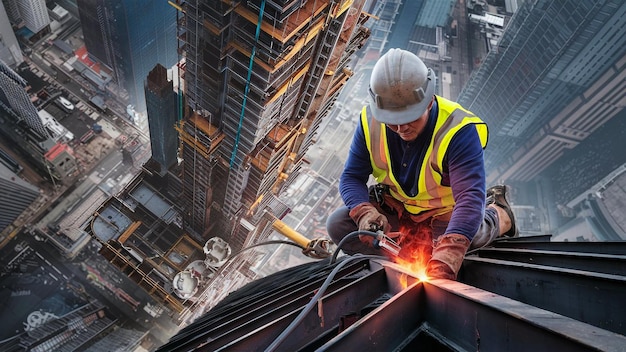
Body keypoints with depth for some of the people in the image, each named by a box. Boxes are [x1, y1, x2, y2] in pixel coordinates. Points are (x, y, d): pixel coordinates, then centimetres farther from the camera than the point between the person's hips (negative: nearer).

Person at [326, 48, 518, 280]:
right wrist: (365, 214, -33)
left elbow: (470, 198, -39)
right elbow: (352, 177, -11)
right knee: (338, 224, -14)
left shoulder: (458, 130, -31)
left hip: (443, 214, -1)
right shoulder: (370, 122, -17)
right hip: (394, 211, 2)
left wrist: (444, 264, -50)